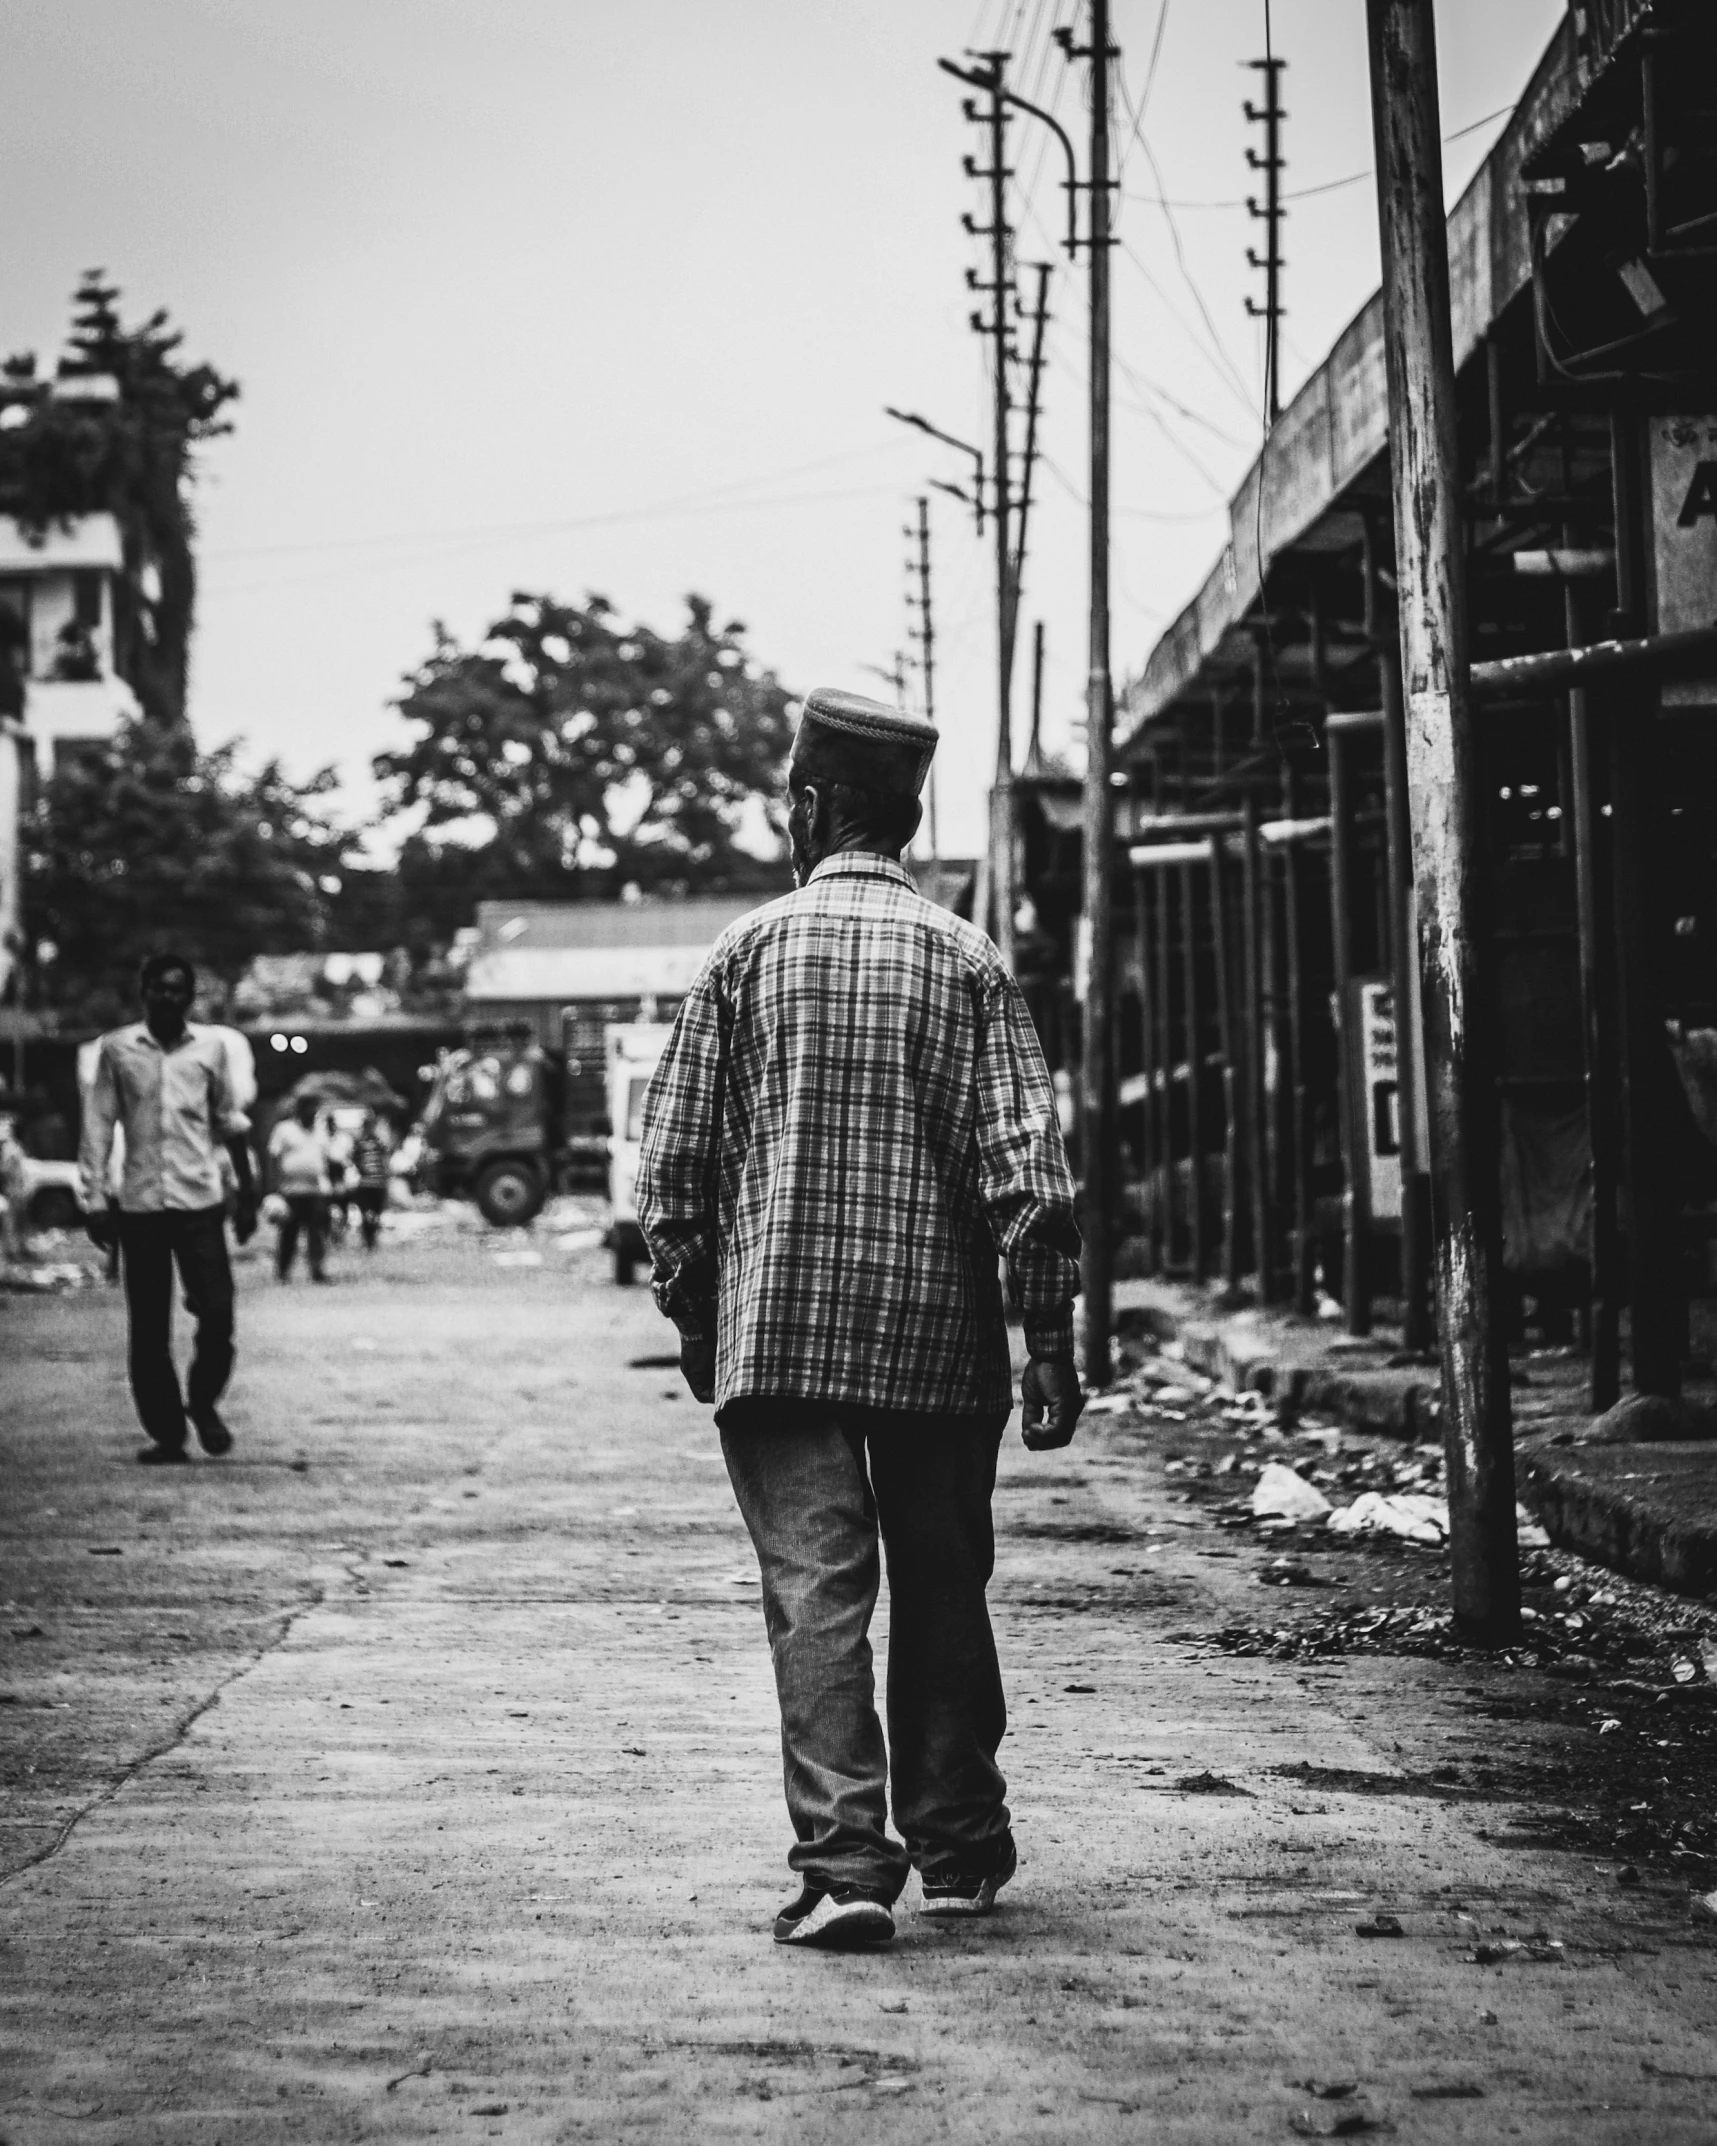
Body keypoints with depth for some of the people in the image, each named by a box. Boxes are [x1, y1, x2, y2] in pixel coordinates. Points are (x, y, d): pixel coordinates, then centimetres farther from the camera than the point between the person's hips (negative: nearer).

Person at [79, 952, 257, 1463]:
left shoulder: (210, 1047, 4)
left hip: (200, 1201, 0)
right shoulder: (117, 1049, 1)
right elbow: (98, 1127, 2)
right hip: (140, 1205, 0)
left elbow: (230, 1122, 12)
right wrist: (94, 1201, -3)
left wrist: (247, 1192, 13)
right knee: (148, 1329, 2)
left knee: (217, 1314, -7)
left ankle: (203, 1403, 18)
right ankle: (165, 1433, 12)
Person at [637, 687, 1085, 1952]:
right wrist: (1052, 1345, -3)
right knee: (942, 1588, 14)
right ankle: (958, 1849, 24)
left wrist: (691, 1315, 13)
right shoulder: (968, 962, 1)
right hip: (943, 1336, 1)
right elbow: (1030, 1167, -6)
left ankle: (844, 1862, -15)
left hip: (779, 1328, -1)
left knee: (815, 1589, -4)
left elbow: (675, 1157, 1)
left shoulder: (750, 951, 0)